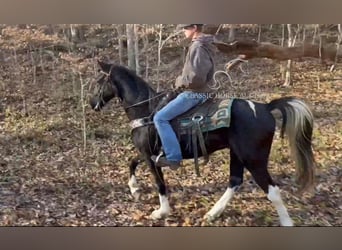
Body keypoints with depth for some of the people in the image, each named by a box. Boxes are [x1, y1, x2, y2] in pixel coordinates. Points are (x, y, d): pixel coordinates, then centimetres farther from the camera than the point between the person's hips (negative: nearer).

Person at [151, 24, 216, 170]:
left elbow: (196, 77, -29)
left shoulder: (197, 47, -20)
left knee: (160, 118, -13)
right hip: (198, 92, 11)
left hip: (193, 93, -11)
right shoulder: (204, 45, 13)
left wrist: (180, 81, -11)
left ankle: (173, 158, -15)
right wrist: (182, 80, 12)